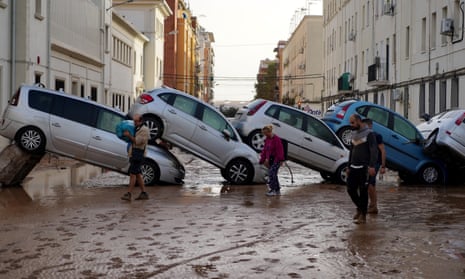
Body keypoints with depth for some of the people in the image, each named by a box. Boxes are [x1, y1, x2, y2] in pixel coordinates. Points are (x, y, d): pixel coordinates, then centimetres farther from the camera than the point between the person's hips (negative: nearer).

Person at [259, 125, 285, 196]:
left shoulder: (276, 139, -13)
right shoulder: (267, 139, 11)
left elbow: (279, 150, -14)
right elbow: (265, 150, 17)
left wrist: (280, 160, -17)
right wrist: (262, 160, 15)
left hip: (276, 159, -8)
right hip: (270, 159, 8)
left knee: (271, 173, -17)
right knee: (273, 175, 10)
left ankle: (273, 190, -13)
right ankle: (277, 191, 17)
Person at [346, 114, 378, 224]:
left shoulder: (369, 134, -6)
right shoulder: (354, 134, 16)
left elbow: (374, 151, -13)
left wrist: (372, 166, -23)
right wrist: (349, 167, 21)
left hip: (364, 168, -7)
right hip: (353, 167, 7)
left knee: (363, 192, -4)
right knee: (350, 189, 5)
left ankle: (363, 216, 3)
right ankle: (360, 208, 26)